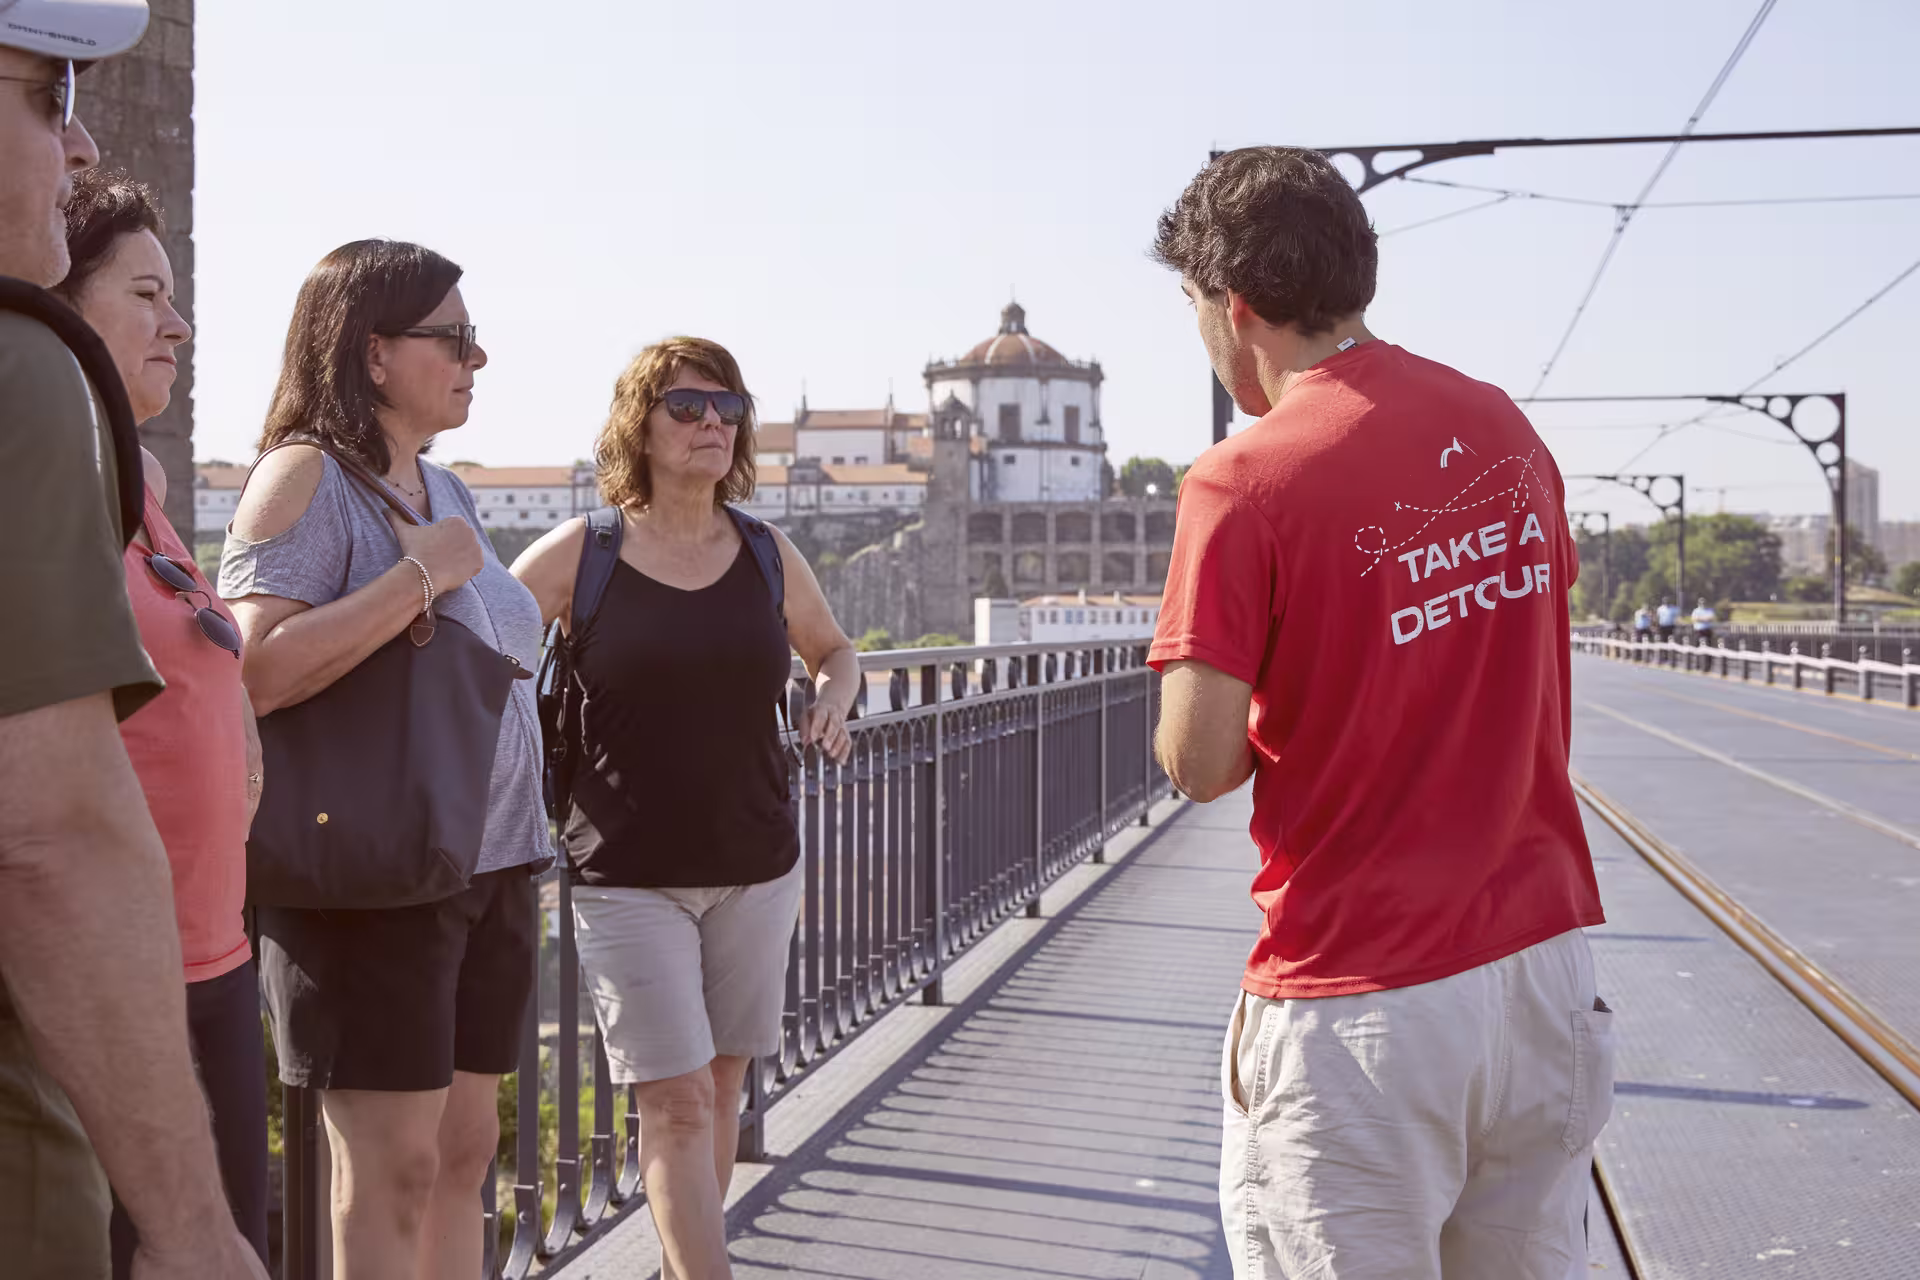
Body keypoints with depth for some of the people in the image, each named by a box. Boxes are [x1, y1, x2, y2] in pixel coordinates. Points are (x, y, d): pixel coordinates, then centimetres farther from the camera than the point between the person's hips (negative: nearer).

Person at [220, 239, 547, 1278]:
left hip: (486, 863, 8)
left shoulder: (447, 492, 17)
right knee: (393, 1170, -6)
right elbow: (257, 672, -23)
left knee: (464, 1154, 10)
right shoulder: (306, 477, -9)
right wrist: (424, 573, -19)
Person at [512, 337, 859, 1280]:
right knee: (677, 1104, -7)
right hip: (628, 877, -4)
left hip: (755, 867, 4)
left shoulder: (767, 554, 5)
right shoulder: (581, 553, -5)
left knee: (719, 1087, 13)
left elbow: (833, 649, 21)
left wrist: (833, 702, 0)